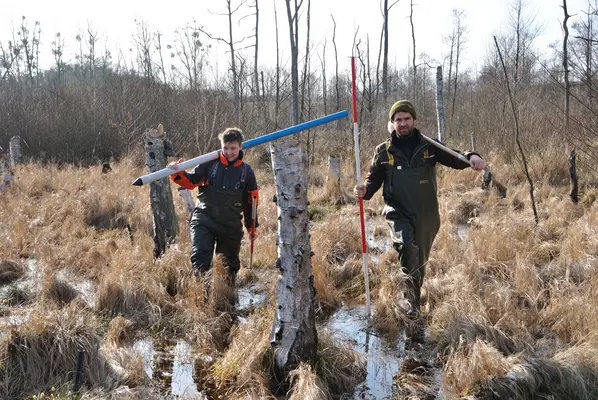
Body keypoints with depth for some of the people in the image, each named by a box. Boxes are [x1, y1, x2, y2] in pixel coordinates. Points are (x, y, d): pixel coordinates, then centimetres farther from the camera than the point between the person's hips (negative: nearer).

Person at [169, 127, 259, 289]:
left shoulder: (247, 171, 3)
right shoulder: (210, 163, -2)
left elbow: (251, 202, 9)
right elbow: (190, 181, -1)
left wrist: (252, 227, 12)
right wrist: (177, 174, -22)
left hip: (231, 225, 2)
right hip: (204, 220, -1)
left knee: (229, 264, 13)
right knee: (200, 258, -15)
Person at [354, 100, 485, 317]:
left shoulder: (428, 146, 0)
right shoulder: (383, 151, 0)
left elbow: (454, 159, 2)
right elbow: (374, 179, 7)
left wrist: (471, 157, -20)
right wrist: (365, 190, -15)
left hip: (426, 214, 2)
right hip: (398, 212, -2)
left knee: (420, 260, 15)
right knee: (406, 246, -30)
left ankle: (414, 301, 40)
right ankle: (412, 301, -17)